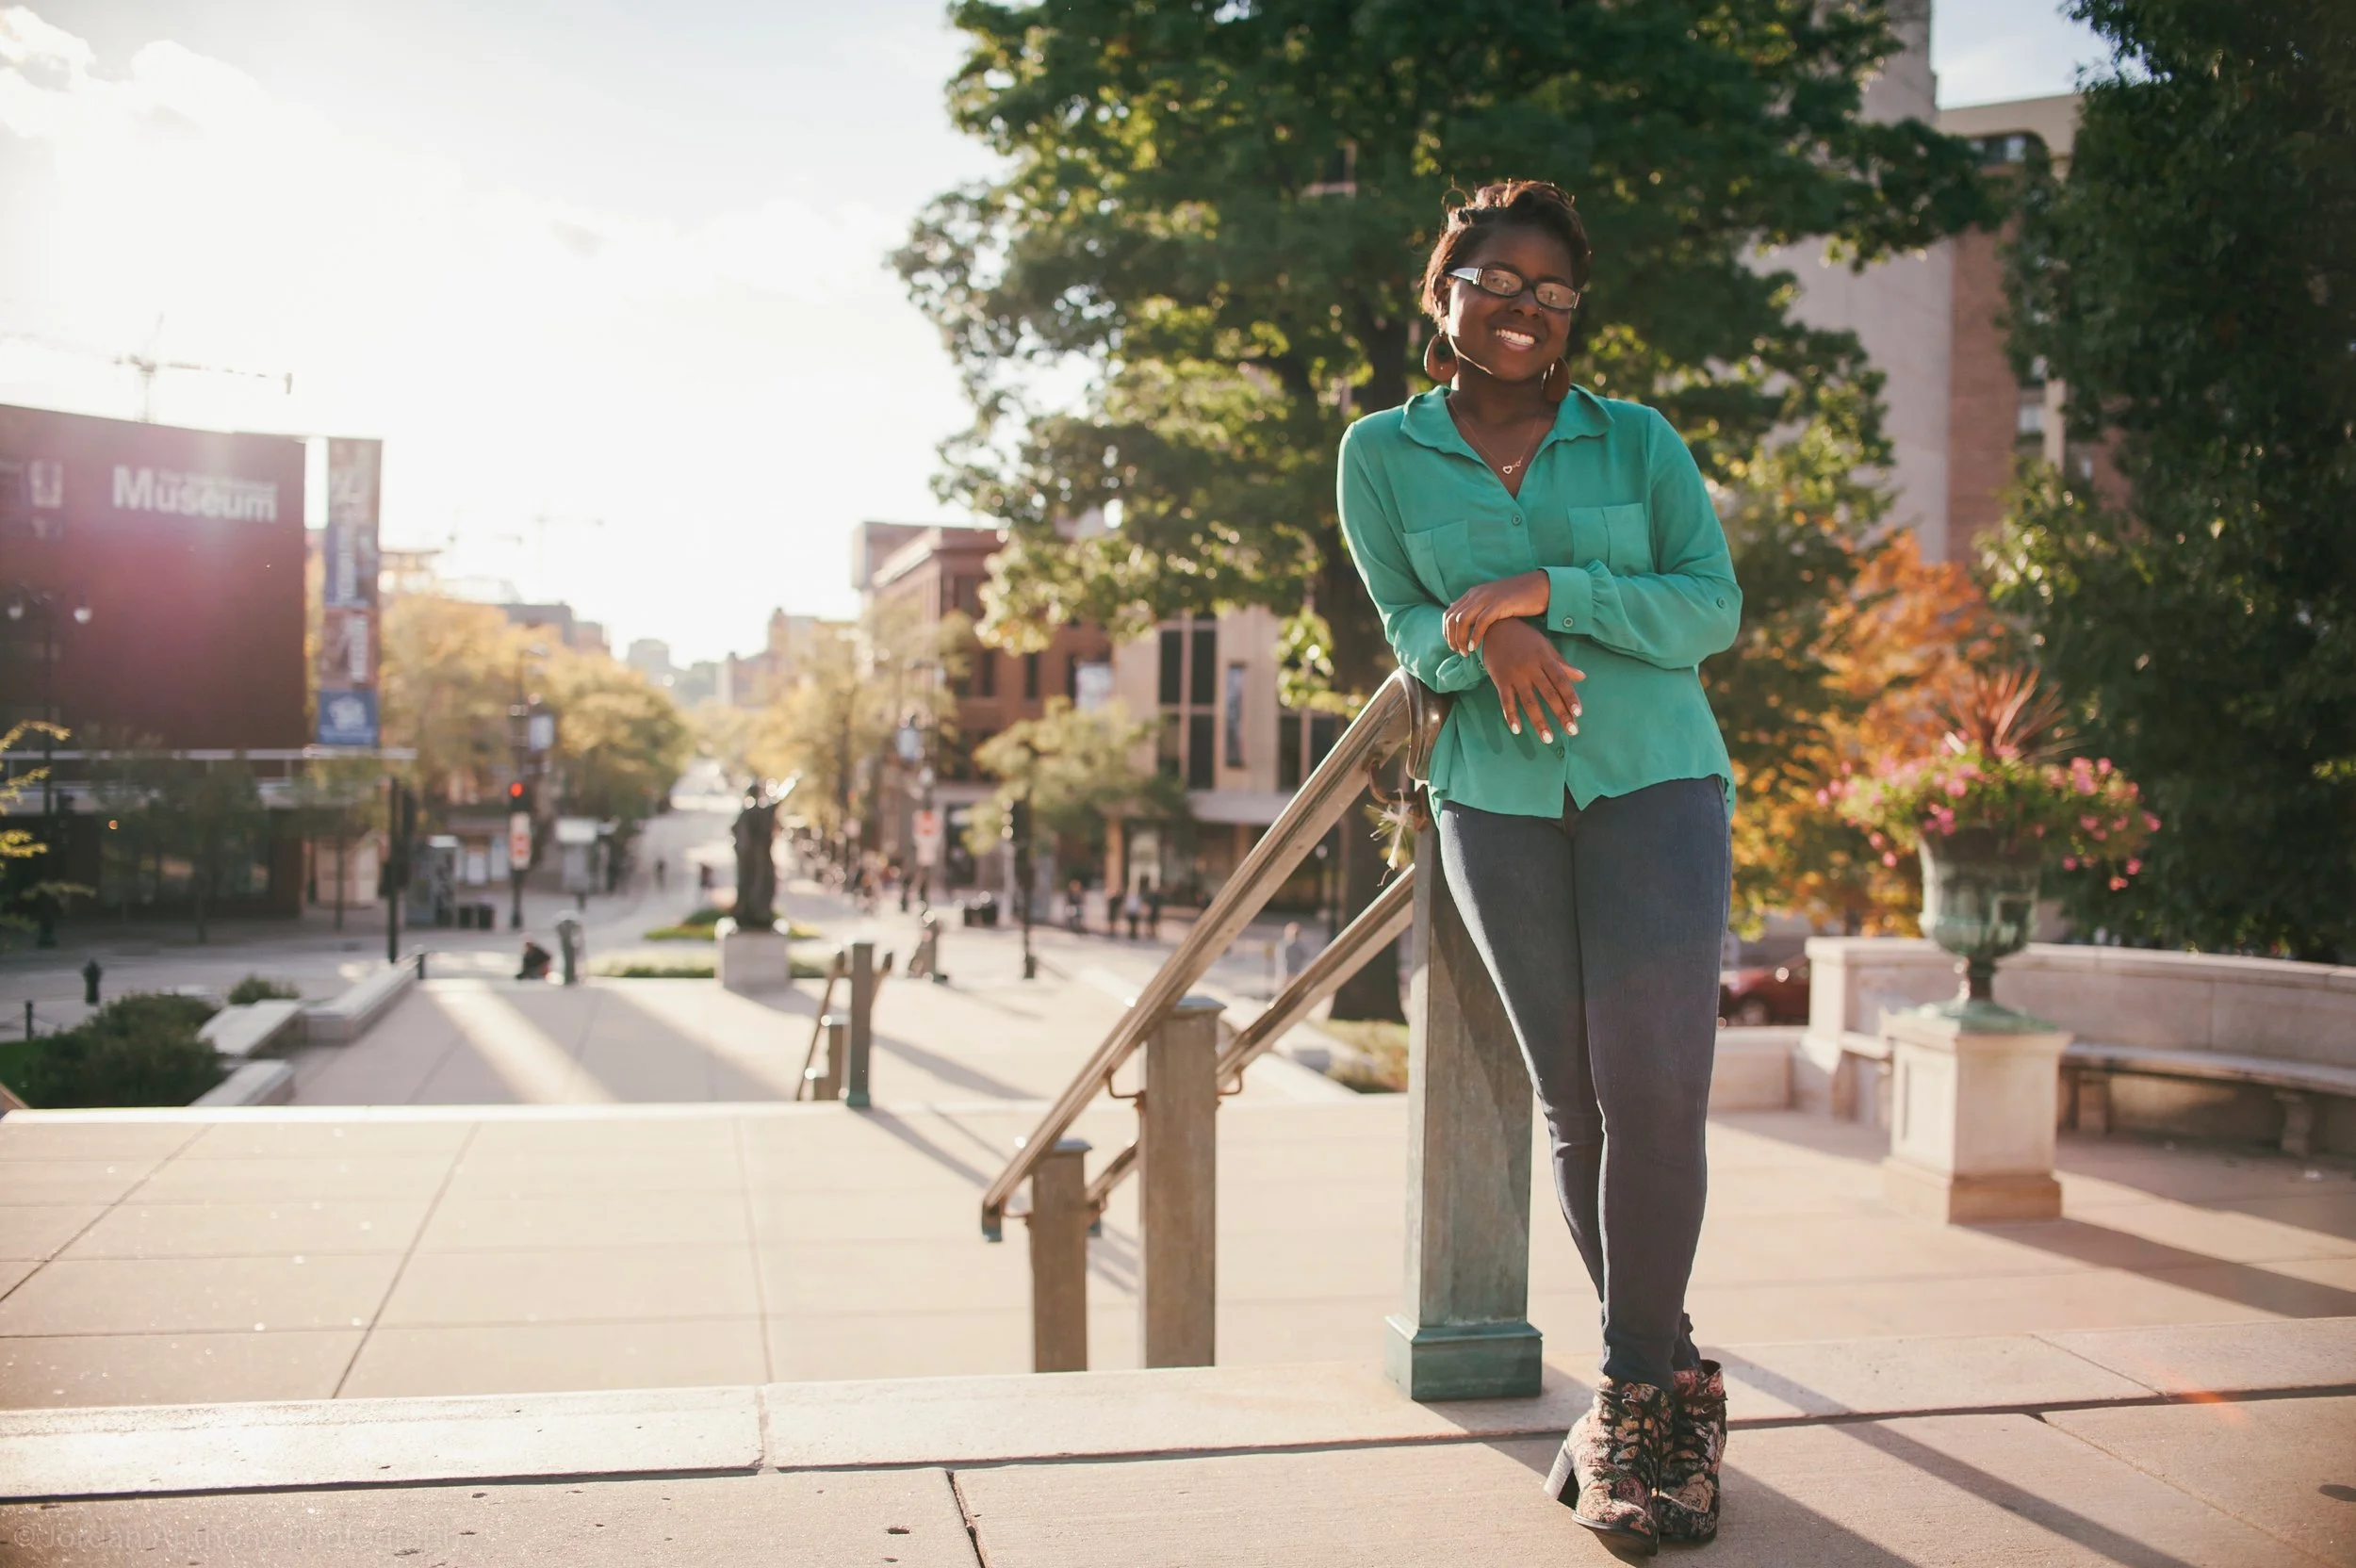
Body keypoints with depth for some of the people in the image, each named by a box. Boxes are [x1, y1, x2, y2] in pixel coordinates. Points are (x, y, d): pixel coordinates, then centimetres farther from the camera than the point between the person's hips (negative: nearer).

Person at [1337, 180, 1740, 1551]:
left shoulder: (1639, 442, 5)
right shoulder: (1383, 454, 7)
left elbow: (1714, 609, -2)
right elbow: (1412, 629, 4)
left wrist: (1546, 590, -16)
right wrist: (1492, 648, -19)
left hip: (1656, 783, -1)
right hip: (1499, 803, 1)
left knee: (1652, 1081, -14)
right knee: (1575, 1104, 3)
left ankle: (1636, 1390, 0)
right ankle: (1670, 1381, 16)